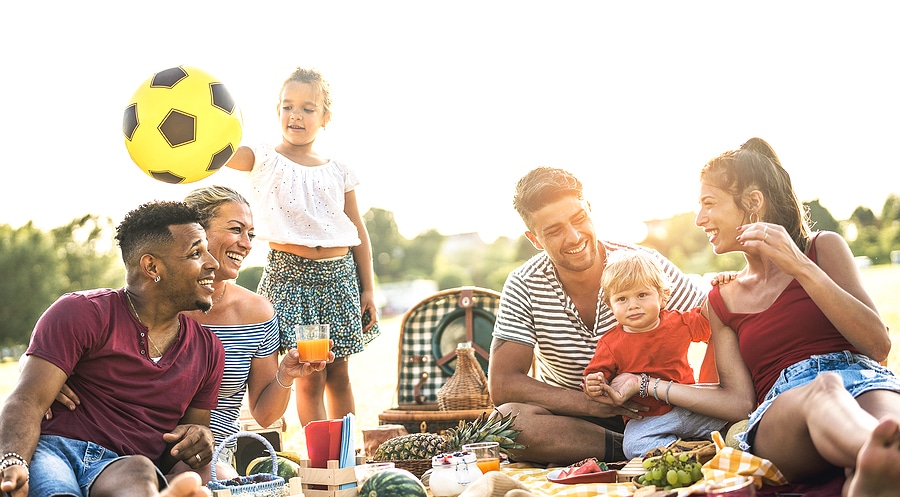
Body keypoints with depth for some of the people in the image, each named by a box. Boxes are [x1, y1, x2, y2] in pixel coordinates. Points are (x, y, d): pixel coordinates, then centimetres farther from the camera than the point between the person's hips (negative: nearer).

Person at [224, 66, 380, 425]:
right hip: (290, 274, -3)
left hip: (340, 274, 3)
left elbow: (359, 234, 11)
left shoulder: (339, 172, 7)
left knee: (339, 375, 11)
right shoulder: (264, 160, -2)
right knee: (309, 378, -2)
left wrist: (368, 289, 7)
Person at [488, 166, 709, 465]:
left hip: (648, 413, -1)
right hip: (571, 416, 1)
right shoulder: (523, 288, -9)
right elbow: (502, 384, -14)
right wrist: (589, 402, -26)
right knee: (507, 420, -32)